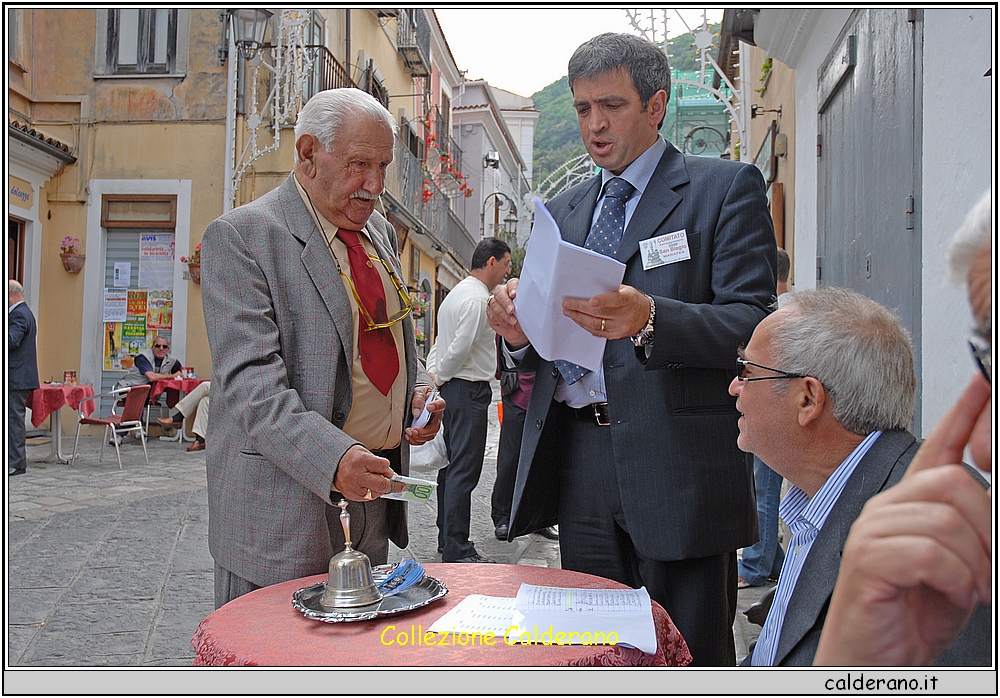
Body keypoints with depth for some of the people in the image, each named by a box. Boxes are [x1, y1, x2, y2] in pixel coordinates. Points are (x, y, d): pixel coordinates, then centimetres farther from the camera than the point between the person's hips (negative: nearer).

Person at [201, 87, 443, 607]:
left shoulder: (380, 232, 14)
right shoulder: (240, 235, -10)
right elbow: (250, 379, -20)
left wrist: (419, 388, 2)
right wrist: (332, 457, -33)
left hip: (375, 485, 7)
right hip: (287, 507, -7)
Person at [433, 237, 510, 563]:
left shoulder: (457, 293, 18)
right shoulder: (478, 299, -15)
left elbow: (444, 343, 20)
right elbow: (460, 348, -19)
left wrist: (437, 378, 15)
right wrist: (438, 377, -5)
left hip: (453, 388, 11)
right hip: (470, 389, -11)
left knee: (451, 464, 15)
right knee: (464, 471, -8)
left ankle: (446, 539, 25)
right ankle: (457, 550, -5)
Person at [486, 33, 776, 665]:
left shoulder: (726, 187, 0)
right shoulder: (563, 211, 17)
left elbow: (753, 324, -10)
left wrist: (649, 321, -27)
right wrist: (521, 332, -6)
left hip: (677, 464, -5)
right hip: (576, 463, 5)